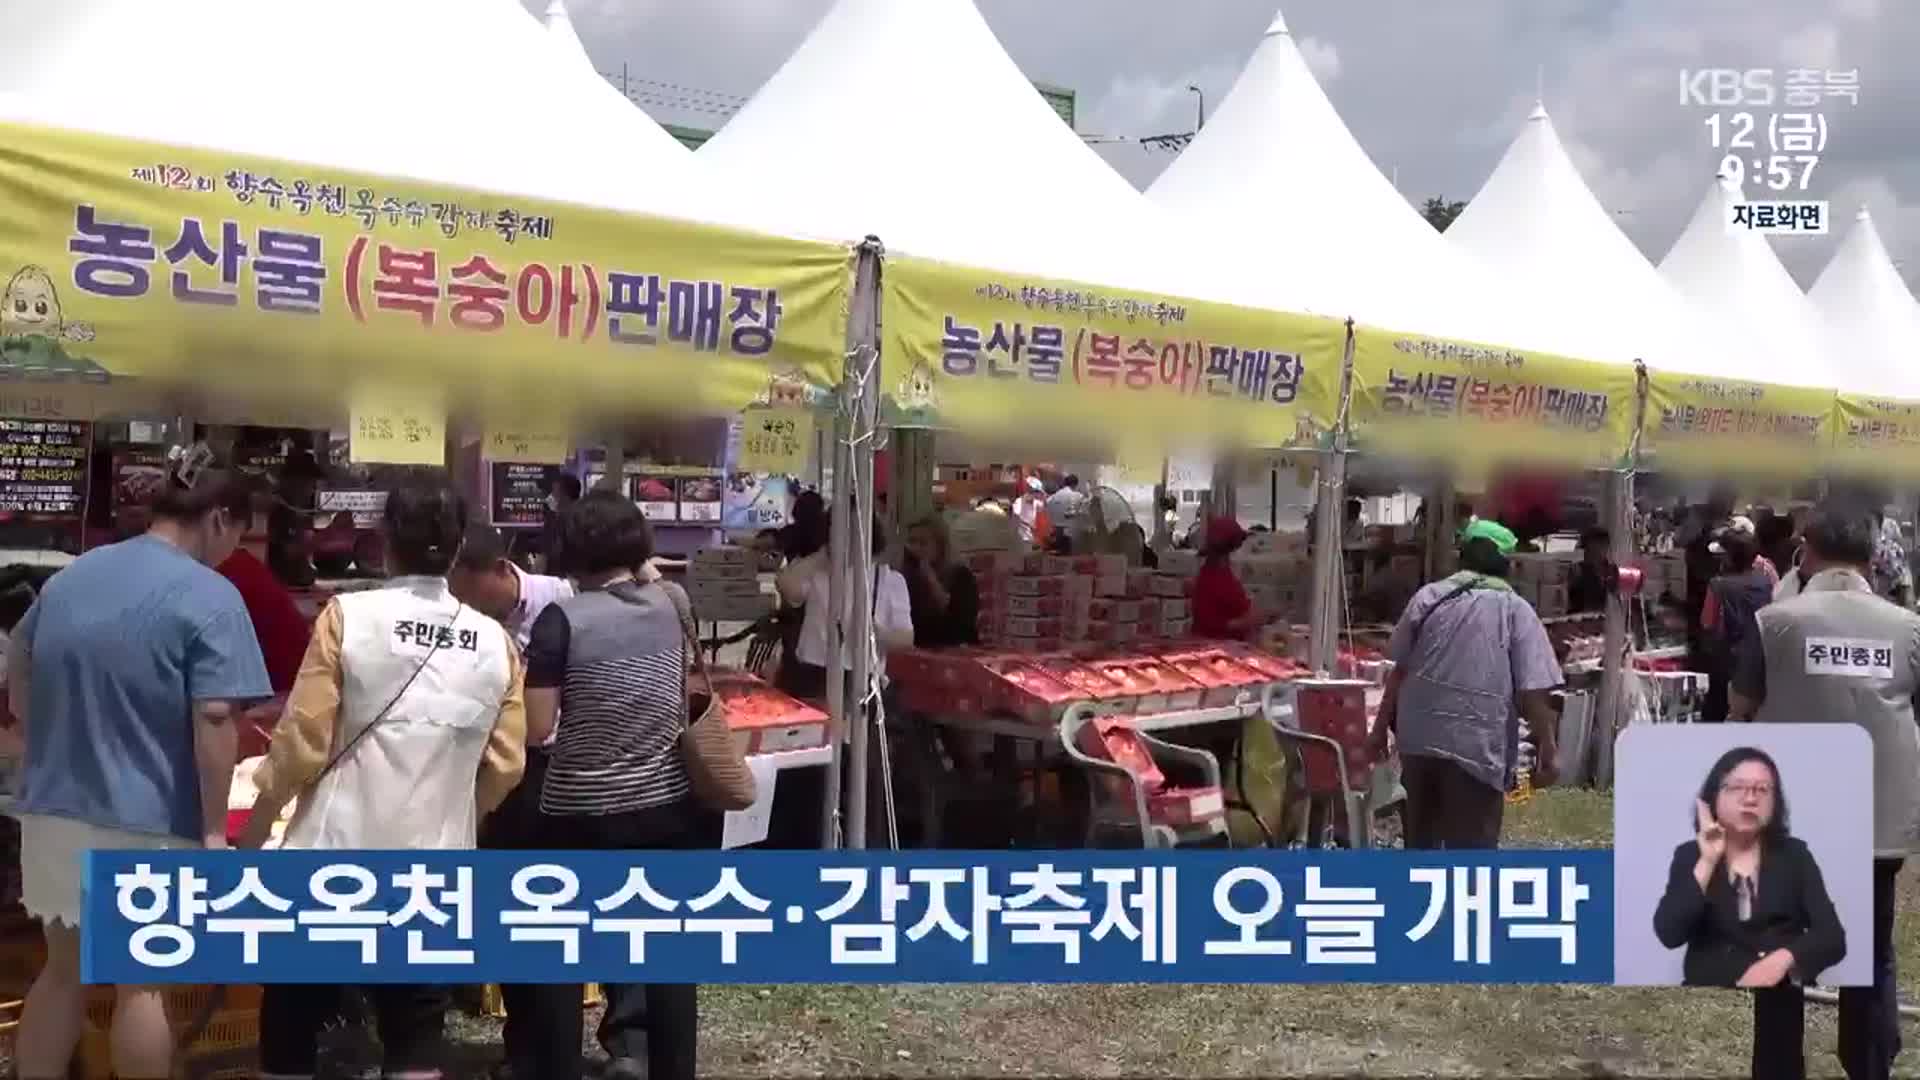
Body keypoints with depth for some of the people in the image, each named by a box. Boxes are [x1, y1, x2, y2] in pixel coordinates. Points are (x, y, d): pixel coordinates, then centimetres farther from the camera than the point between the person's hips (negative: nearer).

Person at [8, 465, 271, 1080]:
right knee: (141, 980, 8)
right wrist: (214, 829, -14)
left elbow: (17, 688, 16)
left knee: (63, 968, 19)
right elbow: (214, 720, -19)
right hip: (146, 822, -6)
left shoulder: (68, 577, 9)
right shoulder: (210, 597, -14)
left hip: (52, 809, 6)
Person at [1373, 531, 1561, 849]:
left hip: (1419, 736, 4)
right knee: (1471, 846, 1)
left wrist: (1382, 726, 15)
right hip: (1477, 745, -4)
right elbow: (1534, 692, -8)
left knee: (1421, 835, 19)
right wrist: (1546, 750, 0)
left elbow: (1400, 669, 7)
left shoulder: (1429, 596, 7)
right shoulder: (1516, 610, -2)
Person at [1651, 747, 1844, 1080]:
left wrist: (1784, 957, -18)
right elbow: (1668, 935, -7)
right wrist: (1707, 863, -11)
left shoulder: (1794, 854, 11)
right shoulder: (1689, 856, 8)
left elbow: (1833, 939, 2)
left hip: (1784, 1000, 1)